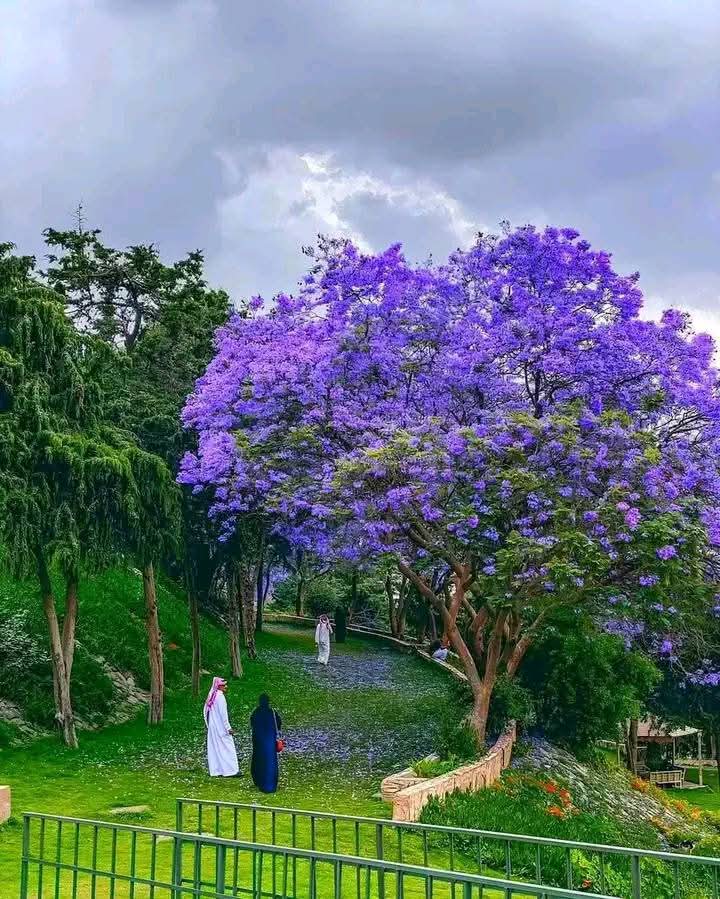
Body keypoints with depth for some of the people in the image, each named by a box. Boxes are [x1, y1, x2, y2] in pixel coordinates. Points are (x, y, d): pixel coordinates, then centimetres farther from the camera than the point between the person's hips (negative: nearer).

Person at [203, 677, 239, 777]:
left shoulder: (211, 696, 9)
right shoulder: (220, 696, -16)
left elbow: (205, 712, 15)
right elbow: (223, 713, -19)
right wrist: (228, 728, -16)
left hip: (212, 727, 8)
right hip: (221, 727, -8)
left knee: (214, 748, 9)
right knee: (227, 747, -5)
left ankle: (215, 771, 11)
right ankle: (231, 770, -6)